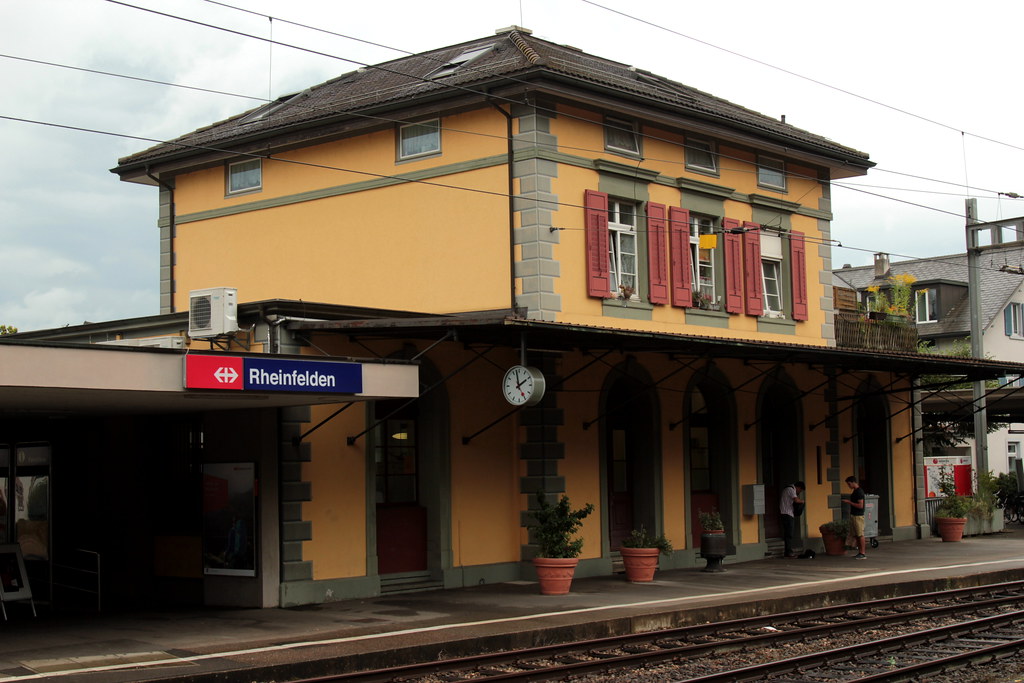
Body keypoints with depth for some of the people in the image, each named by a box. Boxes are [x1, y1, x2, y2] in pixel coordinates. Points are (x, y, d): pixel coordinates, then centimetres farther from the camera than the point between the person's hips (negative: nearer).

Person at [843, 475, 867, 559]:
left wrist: (849, 502, -17)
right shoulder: (854, 491, 14)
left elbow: (860, 505, -21)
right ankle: (860, 552, 17)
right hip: (853, 515, 10)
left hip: (858, 516, -10)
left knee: (860, 535, -6)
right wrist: (848, 502, 11)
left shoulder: (859, 492, -16)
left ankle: (863, 554, -3)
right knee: (856, 535, 11)